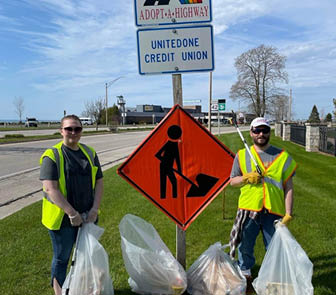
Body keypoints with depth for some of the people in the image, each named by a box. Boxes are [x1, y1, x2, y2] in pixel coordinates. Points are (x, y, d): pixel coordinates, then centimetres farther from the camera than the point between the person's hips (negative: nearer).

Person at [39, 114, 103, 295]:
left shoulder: (90, 153, 5)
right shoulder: (52, 156, -10)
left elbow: (98, 182, 5)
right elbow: (50, 188, -18)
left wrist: (94, 209, -7)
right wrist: (72, 213, -22)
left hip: (88, 217, 5)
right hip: (63, 218, -5)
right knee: (62, 258, 11)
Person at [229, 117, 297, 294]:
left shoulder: (282, 156, 3)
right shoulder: (242, 155, 6)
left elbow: (288, 188, 2)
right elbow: (232, 181, 9)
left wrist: (288, 214, -5)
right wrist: (247, 178, -12)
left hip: (274, 211, 0)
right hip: (248, 209, 1)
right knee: (245, 247, 10)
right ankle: (246, 277, 31)